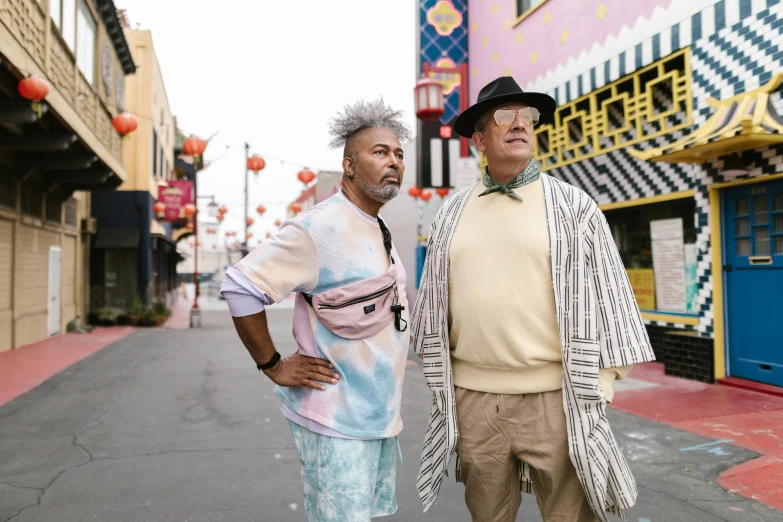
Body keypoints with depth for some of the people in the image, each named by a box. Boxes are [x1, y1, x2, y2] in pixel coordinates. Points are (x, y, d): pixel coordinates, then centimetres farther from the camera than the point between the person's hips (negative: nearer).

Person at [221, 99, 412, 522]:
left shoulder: (379, 233, 10)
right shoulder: (319, 228, -18)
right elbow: (241, 287, -20)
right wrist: (274, 367, -15)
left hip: (379, 418, 9)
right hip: (335, 422, -9)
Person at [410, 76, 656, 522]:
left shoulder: (573, 206, 0)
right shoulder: (452, 213, 8)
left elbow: (605, 298, -1)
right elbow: (435, 301, 13)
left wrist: (597, 391, -5)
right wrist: (438, 375, 11)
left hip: (556, 398, -2)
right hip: (472, 399, 3)